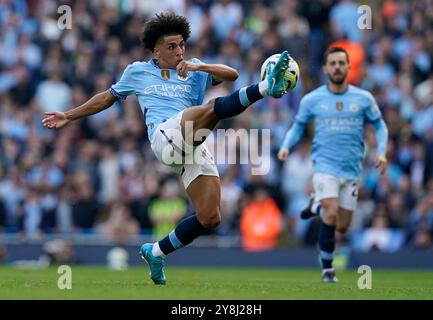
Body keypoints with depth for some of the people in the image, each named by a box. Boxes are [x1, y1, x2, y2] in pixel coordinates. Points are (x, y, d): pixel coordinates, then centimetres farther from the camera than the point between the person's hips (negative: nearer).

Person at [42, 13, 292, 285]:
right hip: (164, 136, -4)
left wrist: (198, 66, -7)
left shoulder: (194, 71, 23)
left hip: (196, 148, 4)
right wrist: (69, 116, 39)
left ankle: (157, 252, 13)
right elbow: (108, 97, 36)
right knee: (212, 108, -33)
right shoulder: (137, 72, 22)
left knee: (209, 219, -7)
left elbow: (232, 74, 8)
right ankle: (267, 86, -48)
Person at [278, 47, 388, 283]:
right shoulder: (311, 100, -1)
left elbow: (379, 124, 12)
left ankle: (318, 205, 39)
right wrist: (286, 146, -5)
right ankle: (327, 269, -7)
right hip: (325, 166, -2)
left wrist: (382, 151, -3)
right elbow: (298, 125, 13)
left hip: (352, 170, 2)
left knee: (342, 227, 7)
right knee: (331, 215, -22)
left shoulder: (363, 98, 0)